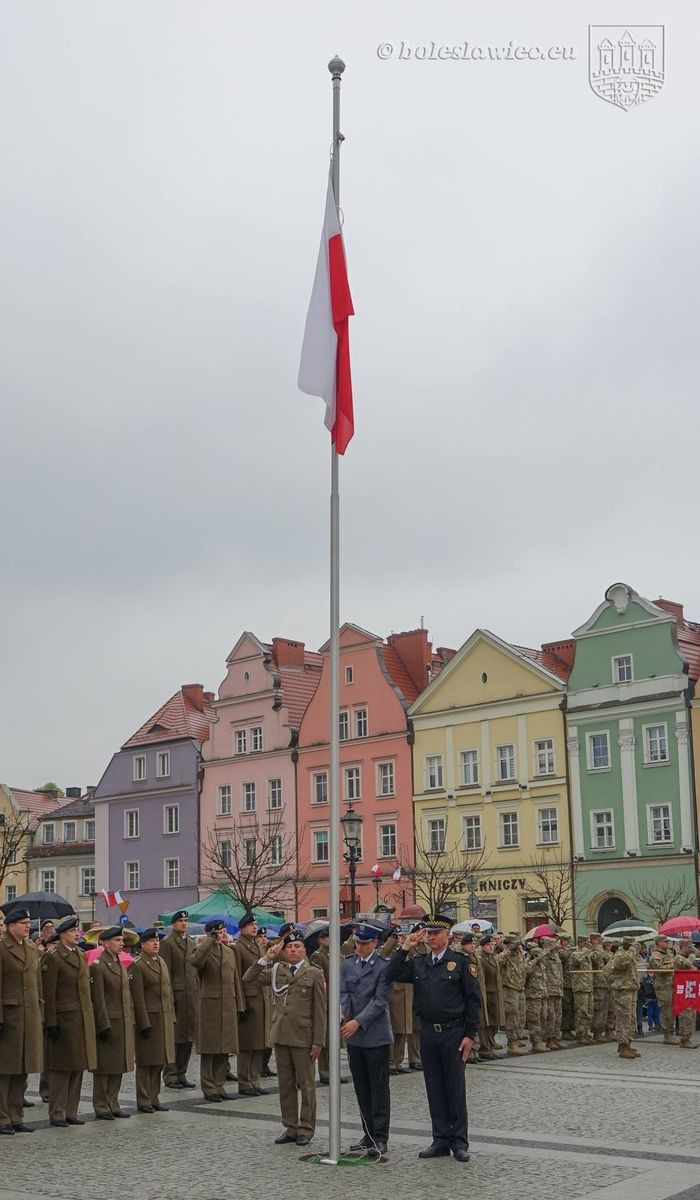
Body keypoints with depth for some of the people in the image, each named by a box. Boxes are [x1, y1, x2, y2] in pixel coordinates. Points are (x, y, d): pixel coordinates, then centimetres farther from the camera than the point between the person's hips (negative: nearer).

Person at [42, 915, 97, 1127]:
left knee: (77, 1068, 10)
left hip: (83, 1020, 7)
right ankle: (57, 1114, 7)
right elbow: (48, 994, -12)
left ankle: (71, 1111, 18)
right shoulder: (52, 958, -9)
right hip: (63, 1019, -7)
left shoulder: (81, 956, 14)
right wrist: (51, 1023, -16)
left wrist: (89, 1016, 14)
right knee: (61, 1069, -1)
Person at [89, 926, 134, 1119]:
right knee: (104, 1067, 0)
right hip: (107, 1023, -8)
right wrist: (104, 1026, -17)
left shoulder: (120, 964, 14)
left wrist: (131, 1021, 13)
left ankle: (113, 1104, 19)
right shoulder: (97, 966, -12)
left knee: (118, 1066, 11)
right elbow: (98, 1000, -15)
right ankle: (101, 1107, 8)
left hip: (123, 1023, 8)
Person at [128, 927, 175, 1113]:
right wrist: (144, 1024, -17)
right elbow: (137, 997, -14)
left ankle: (154, 1098, 20)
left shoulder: (161, 962, 14)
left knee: (159, 1061, 11)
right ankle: (143, 1101, 9)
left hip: (164, 1019, 7)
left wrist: (172, 1017, 12)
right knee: (145, 1062, 1)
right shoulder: (137, 965, -11)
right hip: (148, 1017, -7)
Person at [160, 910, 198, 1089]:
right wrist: (169, 997, -14)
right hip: (176, 993, -7)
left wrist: (197, 992, 12)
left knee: (188, 1037, 8)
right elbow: (166, 972, -9)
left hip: (191, 994, 7)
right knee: (174, 1036, -3)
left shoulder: (191, 943, 17)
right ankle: (170, 1075, 4)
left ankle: (181, 1074, 15)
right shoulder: (167, 942, -5)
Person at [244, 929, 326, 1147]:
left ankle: (306, 1129, 13)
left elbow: (320, 1010, -4)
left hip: (303, 1037, -4)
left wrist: (318, 1041, -9)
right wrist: (266, 958, -7)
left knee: (305, 1085, 4)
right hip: (280, 1035, 4)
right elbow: (248, 979, 2)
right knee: (285, 1084, 10)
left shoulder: (314, 974, -3)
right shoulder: (276, 971, 8)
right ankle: (290, 1128, 19)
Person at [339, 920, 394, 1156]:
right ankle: (369, 1134, 23)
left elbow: (380, 1000, -15)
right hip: (354, 1037, 5)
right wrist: (341, 1013, -18)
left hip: (376, 1035, -5)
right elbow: (344, 993, 2)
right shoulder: (347, 964, 7)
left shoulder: (385, 966, -10)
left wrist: (358, 1022, -22)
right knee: (362, 1089, 12)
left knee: (379, 1089, 1)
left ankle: (380, 1138, 7)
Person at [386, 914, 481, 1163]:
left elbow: (474, 1000, -6)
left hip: (453, 1032, -4)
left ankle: (459, 1142, 10)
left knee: (455, 1089, 2)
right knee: (434, 1089, 9)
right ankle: (441, 1140, 18)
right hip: (428, 1033, 5)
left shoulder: (461, 962, -5)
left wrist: (470, 1034, -10)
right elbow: (392, 975, -2)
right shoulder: (418, 963, 8)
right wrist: (405, 949, -6)